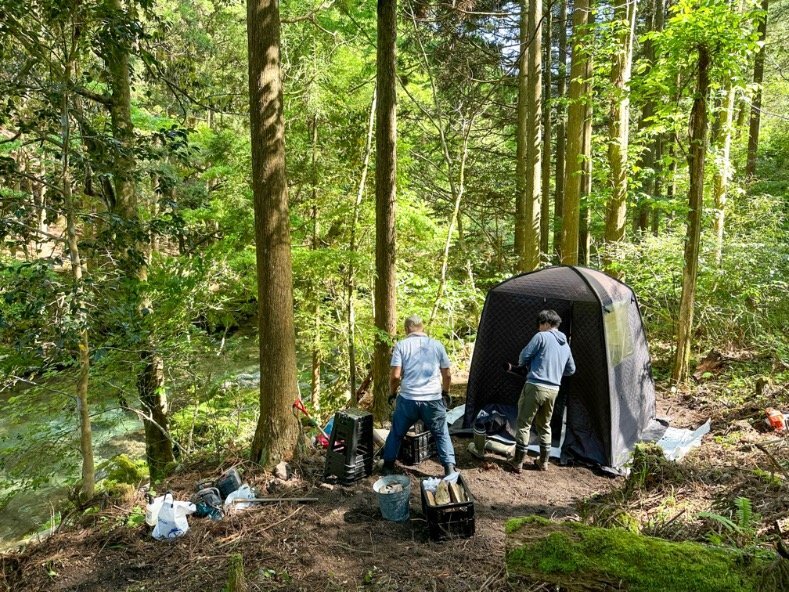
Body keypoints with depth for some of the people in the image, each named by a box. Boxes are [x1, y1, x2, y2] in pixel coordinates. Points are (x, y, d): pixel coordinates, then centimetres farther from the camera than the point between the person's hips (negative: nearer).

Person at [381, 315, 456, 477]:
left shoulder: (401, 345, -2)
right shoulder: (437, 345, 5)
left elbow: (395, 375, -9)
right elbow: (447, 374, 9)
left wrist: (392, 393, 9)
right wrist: (445, 392, 25)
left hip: (408, 399, -1)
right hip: (433, 400, 1)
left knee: (396, 433, 18)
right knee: (442, 434, 16)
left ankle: (388, 466, 27)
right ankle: (450, 468, 11)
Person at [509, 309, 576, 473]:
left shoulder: (541, 336, -7)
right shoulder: (565, 344, 15)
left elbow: (523, 357, -7)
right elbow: (571, 370, 23)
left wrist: (528, 366, 14)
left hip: (535, 386, -7)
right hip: (553, 390, 7)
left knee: (524, 424, 3)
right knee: (545, 426, 20)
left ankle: (518, 462, 6)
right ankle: (543, 462, 26)